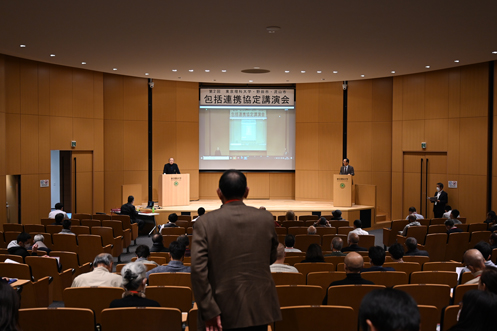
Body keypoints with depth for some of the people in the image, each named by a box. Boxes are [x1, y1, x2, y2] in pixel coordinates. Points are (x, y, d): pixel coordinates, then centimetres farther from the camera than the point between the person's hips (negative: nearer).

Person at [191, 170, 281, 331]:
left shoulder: (205, 222, -9)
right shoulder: (265, 218, -2)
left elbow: (198, 269, -14)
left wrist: (209, 311, -10)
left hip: (223, 312, -2)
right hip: (259, 309, 2)